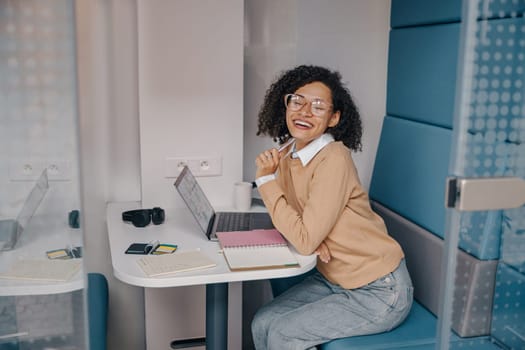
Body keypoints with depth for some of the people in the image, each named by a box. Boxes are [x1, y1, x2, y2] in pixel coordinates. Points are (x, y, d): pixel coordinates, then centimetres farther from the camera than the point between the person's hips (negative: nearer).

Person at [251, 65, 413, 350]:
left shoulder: (333, 160, -24)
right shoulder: (287, 154, 0)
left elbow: (305, 240, -25)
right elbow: (289, 219, 9)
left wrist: (266, 179, -21)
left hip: (379, 293, -7)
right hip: (333, 279, 7)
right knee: (262, 324, -2)